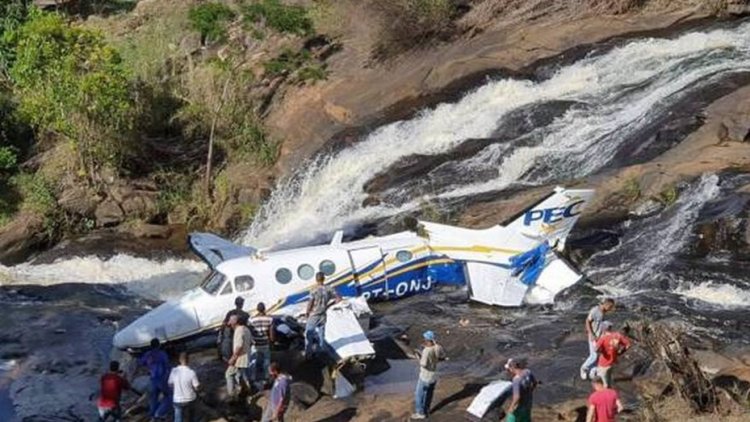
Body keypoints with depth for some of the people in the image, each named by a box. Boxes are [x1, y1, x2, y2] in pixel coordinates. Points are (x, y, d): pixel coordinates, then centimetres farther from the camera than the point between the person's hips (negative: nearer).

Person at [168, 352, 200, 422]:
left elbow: (170, 384, 1)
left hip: (178, 400, 1)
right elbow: (196, 387, -13)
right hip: (190, 399, -1)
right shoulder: (191, 373, -21)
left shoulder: (174, 371, -13)